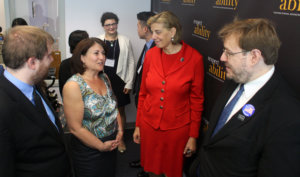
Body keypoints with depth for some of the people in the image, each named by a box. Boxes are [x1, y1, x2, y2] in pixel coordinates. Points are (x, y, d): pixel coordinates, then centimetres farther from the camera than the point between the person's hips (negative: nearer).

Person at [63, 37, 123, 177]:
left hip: (111, 144, 6)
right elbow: (75, 128, -20)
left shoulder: (104, 78, 1)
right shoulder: (73, 86, -21)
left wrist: (120, 131, 0)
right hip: (89, 151, -6)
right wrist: (101, 146, -13)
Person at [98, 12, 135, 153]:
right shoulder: (98, 41, -1)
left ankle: (120, 138, 29)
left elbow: (131, 62, 1)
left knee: (120, 111, 11)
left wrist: (129, 83, -3)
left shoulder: (125, 41, 0)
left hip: (119, 81, 0)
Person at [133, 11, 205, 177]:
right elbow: (143, 93, 6)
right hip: (149, 125, 3)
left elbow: (197, 100, -7)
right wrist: (138, 125, 9)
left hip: (177, 129, -3)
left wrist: (193, 136, -5)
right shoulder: (151, 54, -2)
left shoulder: (194, 58, -13)